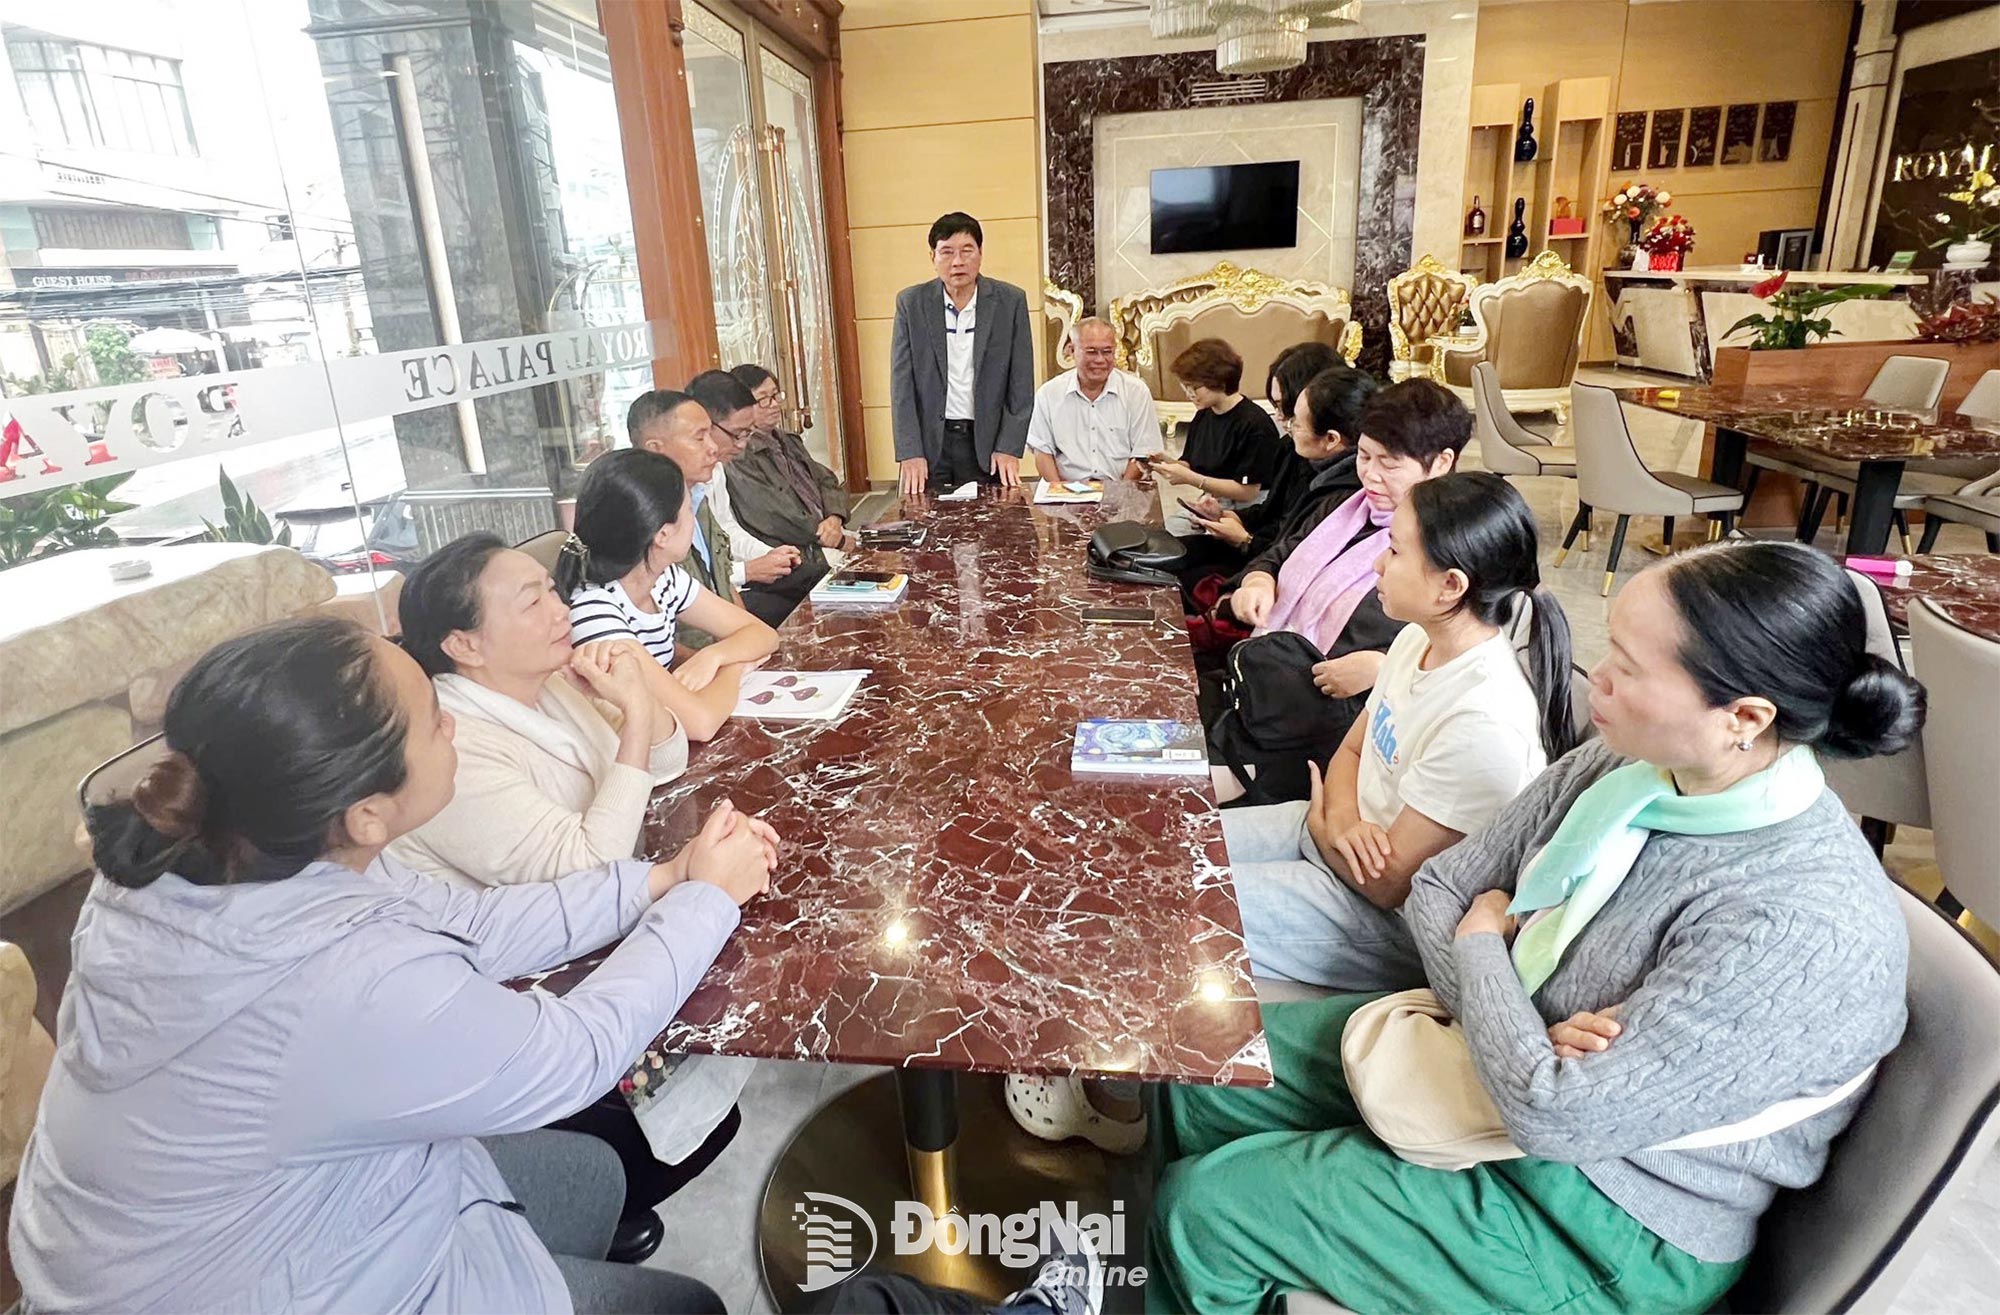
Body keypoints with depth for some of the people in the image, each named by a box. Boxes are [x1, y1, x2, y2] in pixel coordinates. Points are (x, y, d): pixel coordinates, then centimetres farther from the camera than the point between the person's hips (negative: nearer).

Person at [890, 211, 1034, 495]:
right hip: (930, 441, 0)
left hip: (987, 441, 0)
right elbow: (902, 383, -1)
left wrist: (1009, 448, -7)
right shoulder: (911, 302, 2)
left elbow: (1021, 383, 2)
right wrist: (910, 453, -9)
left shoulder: (1010, 301, 1)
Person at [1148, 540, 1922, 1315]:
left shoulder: (1808, 928, -33)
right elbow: (1438, 889, -2)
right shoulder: (1624, 764, -11)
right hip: (1483, 1056, 7)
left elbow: (1553, 1113, -33)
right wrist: (1516, 1024, -21)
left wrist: (1482, 943, -16)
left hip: (1608, 1220, -7)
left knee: (1205, 1212, -8)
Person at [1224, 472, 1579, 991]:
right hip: (1332, 830, 8)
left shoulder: (1483, 725, -31)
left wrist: (1322, 824, -5)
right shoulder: (1419, 638, -4)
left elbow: (1389, 883, -23)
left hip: (1393, 921, -8)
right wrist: (1344, 821, -13)